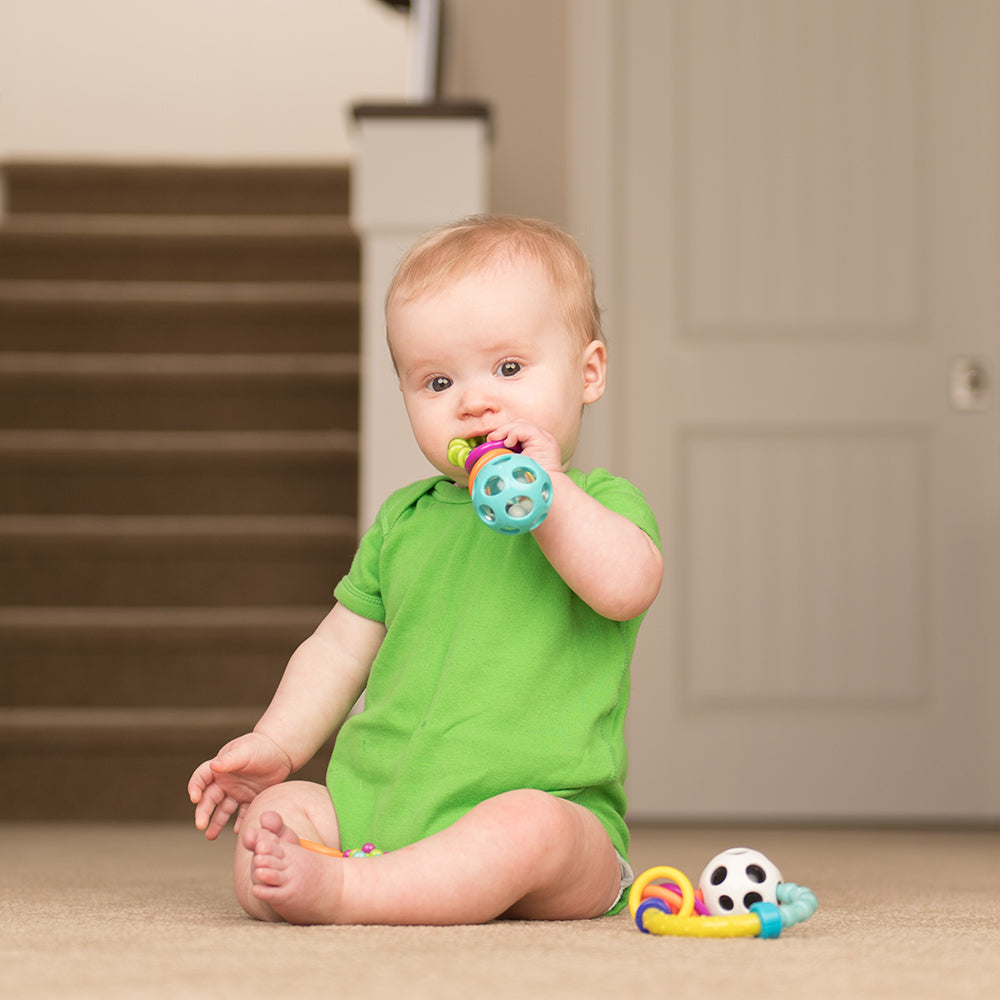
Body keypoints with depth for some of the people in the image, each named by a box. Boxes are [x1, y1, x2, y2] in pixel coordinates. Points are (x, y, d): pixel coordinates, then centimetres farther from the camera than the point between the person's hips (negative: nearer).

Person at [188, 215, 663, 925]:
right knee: (276, 808, -13)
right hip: (380, 804, 5)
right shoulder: (404, 519, 19)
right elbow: (341, 649, 22)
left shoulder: (598, 504, 3)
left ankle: (345, 892, -42)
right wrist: (275, 745, 10)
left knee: (532, 829, -36)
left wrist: (545, 487, -21)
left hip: (546, 805, -5)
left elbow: (626, 587, -20)